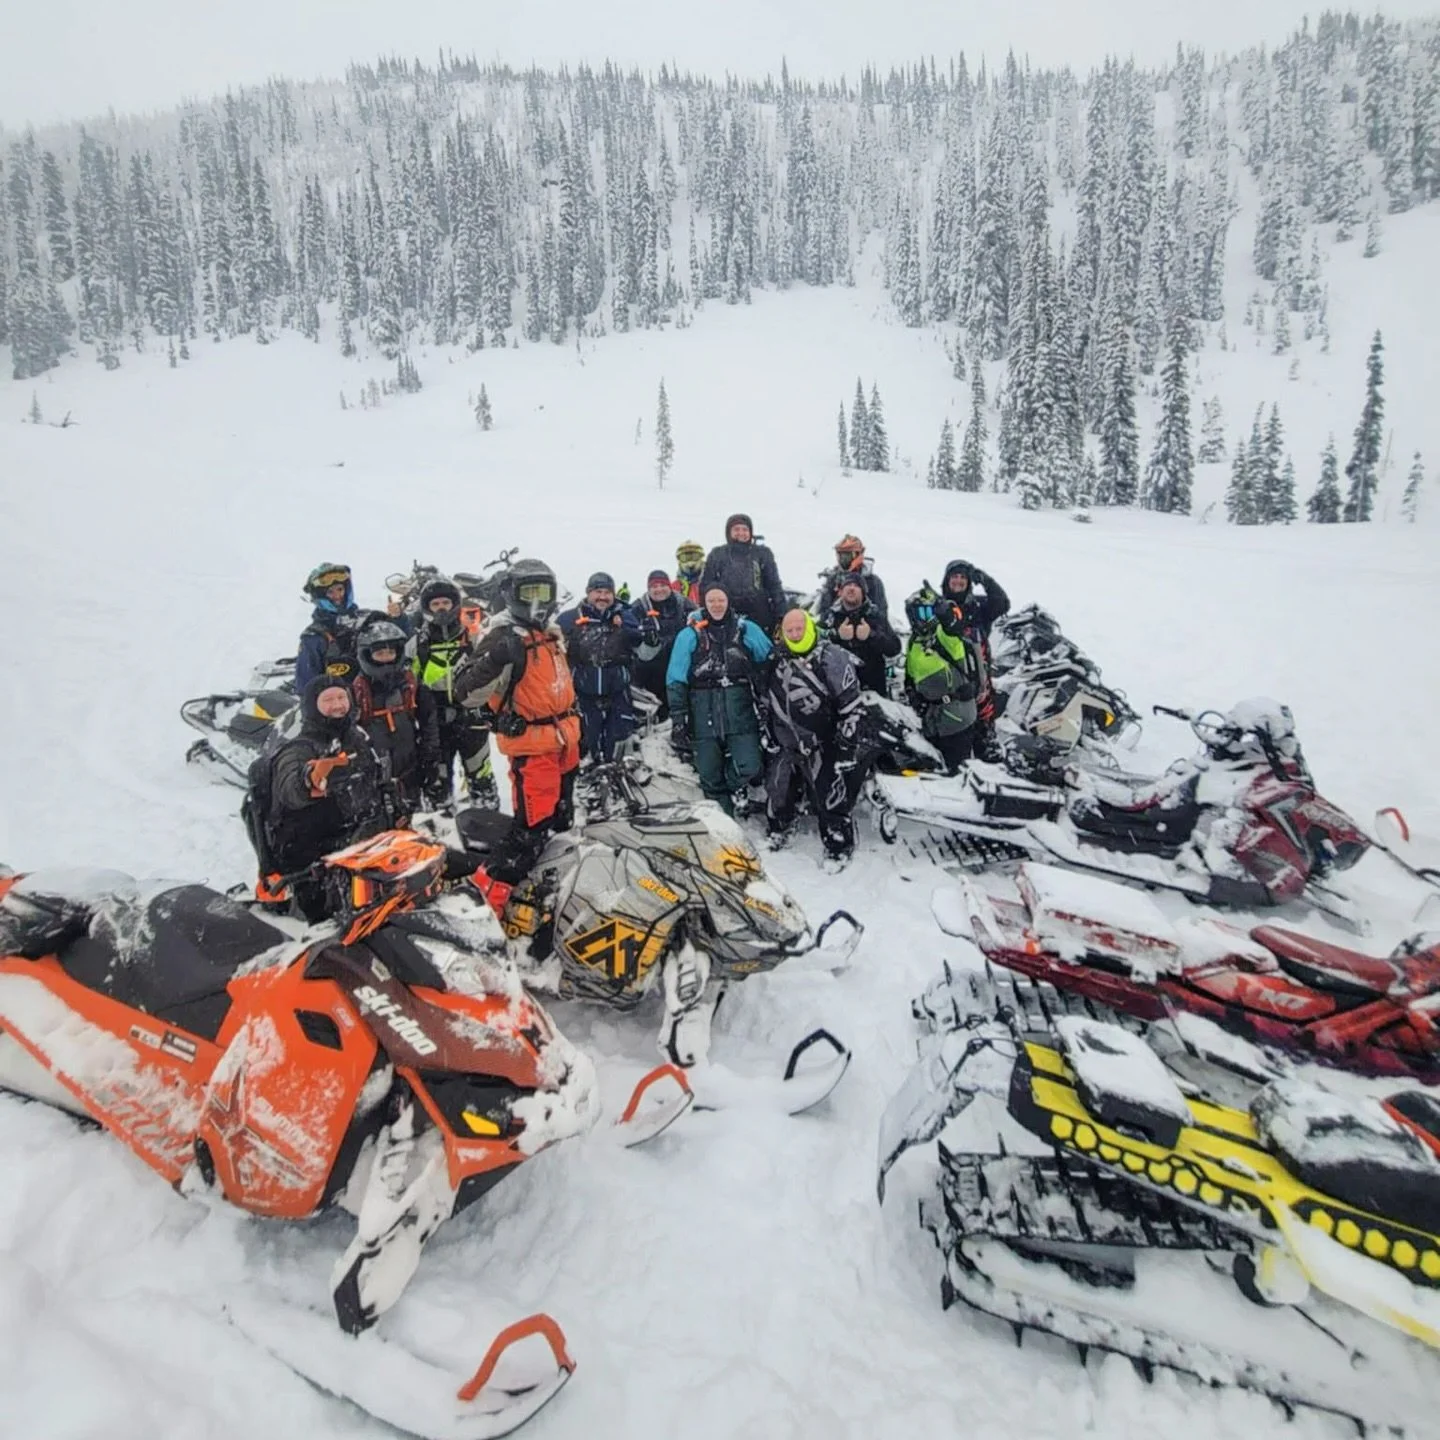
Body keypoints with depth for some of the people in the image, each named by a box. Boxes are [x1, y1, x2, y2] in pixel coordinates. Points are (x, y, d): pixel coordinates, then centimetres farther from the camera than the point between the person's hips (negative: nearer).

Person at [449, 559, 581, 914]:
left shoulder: (553, 631, 11)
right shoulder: (504, 637, -16)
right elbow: (465, 692, -26)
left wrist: (574, 720, 28)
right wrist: (492, 659, -41)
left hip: (564, 743, 9)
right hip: (531, 747, -9)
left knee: (561, 822, 21)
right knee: (532, 827, -13)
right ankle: (486, 893, -3)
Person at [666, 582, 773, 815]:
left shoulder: (747, 629, 9)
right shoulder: (690, 634, 5)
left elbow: (771, 663, 12)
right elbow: (676, 680, 2)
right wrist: (678, 721, -4)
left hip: (741, 711, 1)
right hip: (704, 714, -1)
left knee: (748, 768, -11)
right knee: (710, 776, 3)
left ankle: (724, 791, 20)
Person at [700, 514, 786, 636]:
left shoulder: (763, 554, 10)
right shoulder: (717, 555, 9)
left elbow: (774, 585, 11)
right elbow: (706, 586, 10)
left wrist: (781, 615, 4)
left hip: (758, 614, 1)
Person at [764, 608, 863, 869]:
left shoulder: (832, 659, -15)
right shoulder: (778, 661, 4)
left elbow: (850, 708, -16)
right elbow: (769, 703, 18)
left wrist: (845, 750, -17)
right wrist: (770, 735, 19)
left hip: (821, 745, -6)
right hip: (786, 744, 6)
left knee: (830, 798, -3)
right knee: (778, 792, 19)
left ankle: (839, 848, 15)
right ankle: (776, 832, 43)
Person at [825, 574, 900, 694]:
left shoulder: (876, 614, 2)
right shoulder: (830, 615, 3)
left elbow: (895, 647, -7)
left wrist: (872, 636, -22)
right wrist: (837, 636, -22)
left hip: (872, 686, 0)